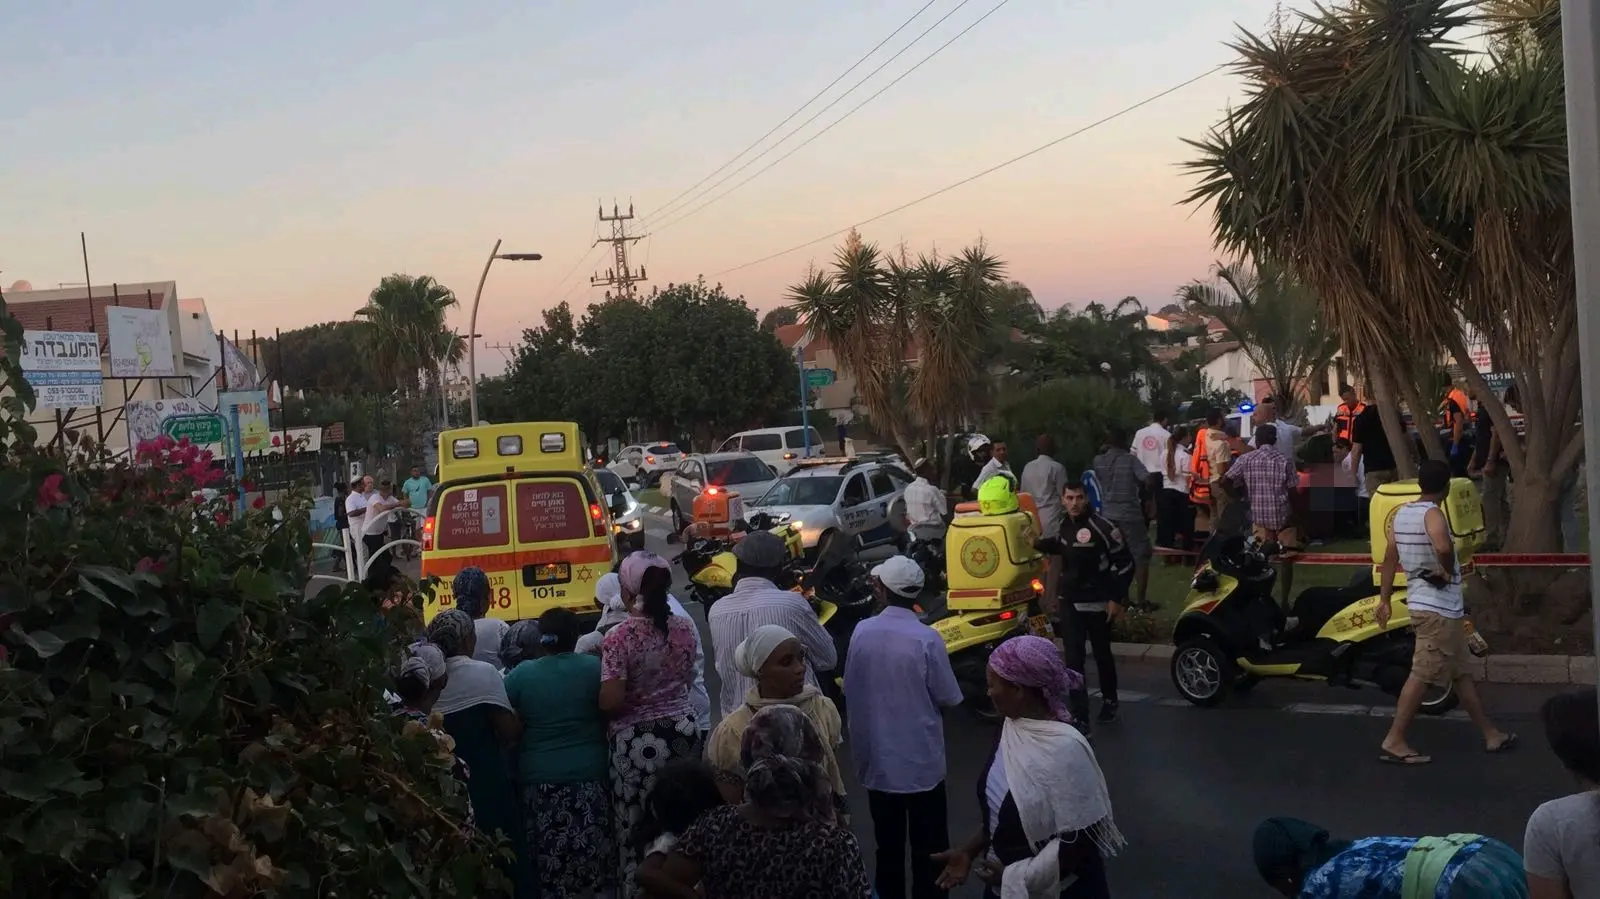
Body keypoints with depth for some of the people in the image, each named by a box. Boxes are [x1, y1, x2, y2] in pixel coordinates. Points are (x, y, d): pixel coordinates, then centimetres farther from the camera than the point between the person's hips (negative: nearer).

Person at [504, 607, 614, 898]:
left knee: (549, 857, 8)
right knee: (593, 849, 9)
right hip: (590, 774, 0)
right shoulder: (594, 667, -6)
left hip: (540, 778, 1)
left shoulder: (520, 675, -3)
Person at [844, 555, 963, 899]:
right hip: (921, 761, -3)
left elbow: (850, 689, 3)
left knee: (888, 847, 15)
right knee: (928, 849, 8)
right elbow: (948, 699, -8)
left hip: (877, 760, 4)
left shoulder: (862, 632, -8)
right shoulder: (926, 639, -17)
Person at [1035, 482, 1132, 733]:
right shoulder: (1066, 526, 2)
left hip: (1097, 604, -5)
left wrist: (1117, 599, -15)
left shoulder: (1102, 527, -19)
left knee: (1102, 655, 15)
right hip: (1070, 603, 5)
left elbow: (1125, 563, -14)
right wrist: (1038, 544, 9)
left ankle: (1109, 701, 39)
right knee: (1073, 660, -2)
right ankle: (1080, 717, 2)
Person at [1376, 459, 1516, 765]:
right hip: (1438, 607, -9)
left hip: (1425, 602, 9)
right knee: (1422, 675, -6)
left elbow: (1389, 559, 12)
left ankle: (1491, 734, 26)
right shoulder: (1432, 514, -17)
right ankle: (1394, 741, -4)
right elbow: (1443, 546, -38)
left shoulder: (1402, 513, 8)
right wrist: (1448, 570, -19)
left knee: (1461, 673, 16)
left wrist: (1384, 599, 16)